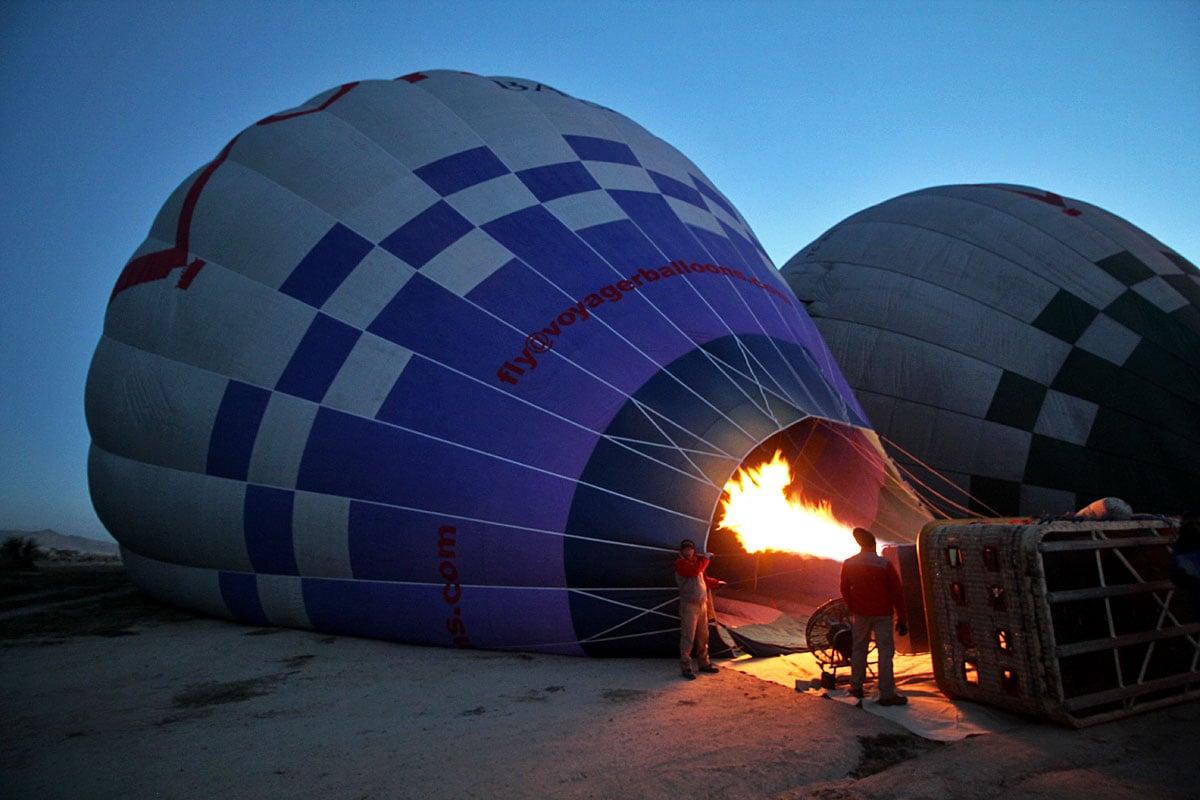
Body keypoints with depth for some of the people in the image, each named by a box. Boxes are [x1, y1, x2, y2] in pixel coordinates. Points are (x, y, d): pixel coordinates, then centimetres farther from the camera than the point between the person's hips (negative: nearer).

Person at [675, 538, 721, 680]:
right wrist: (706, 558, -16)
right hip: (689, 605, -8)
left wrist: (716, 582, 30)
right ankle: (686, 667, 0)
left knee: (703, 636, 15)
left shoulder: (696, 562, 17)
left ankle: (704, 664, 27)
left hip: (702, 604, 8)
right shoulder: (680, 563, -10)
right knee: (688, 637, -7)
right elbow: (695, 570, -27)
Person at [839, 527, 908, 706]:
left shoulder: (848, 564, -2)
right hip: (882, 614, -3)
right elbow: (897, 593, -9)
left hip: (860, 613, 3)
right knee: (885, 651, 2)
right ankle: (886, 694, 2)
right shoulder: (885, 564, -12)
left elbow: (845, 590, 9)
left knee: (859, 649, 15)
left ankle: (856, 686, 23)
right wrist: (902, 619, -1)